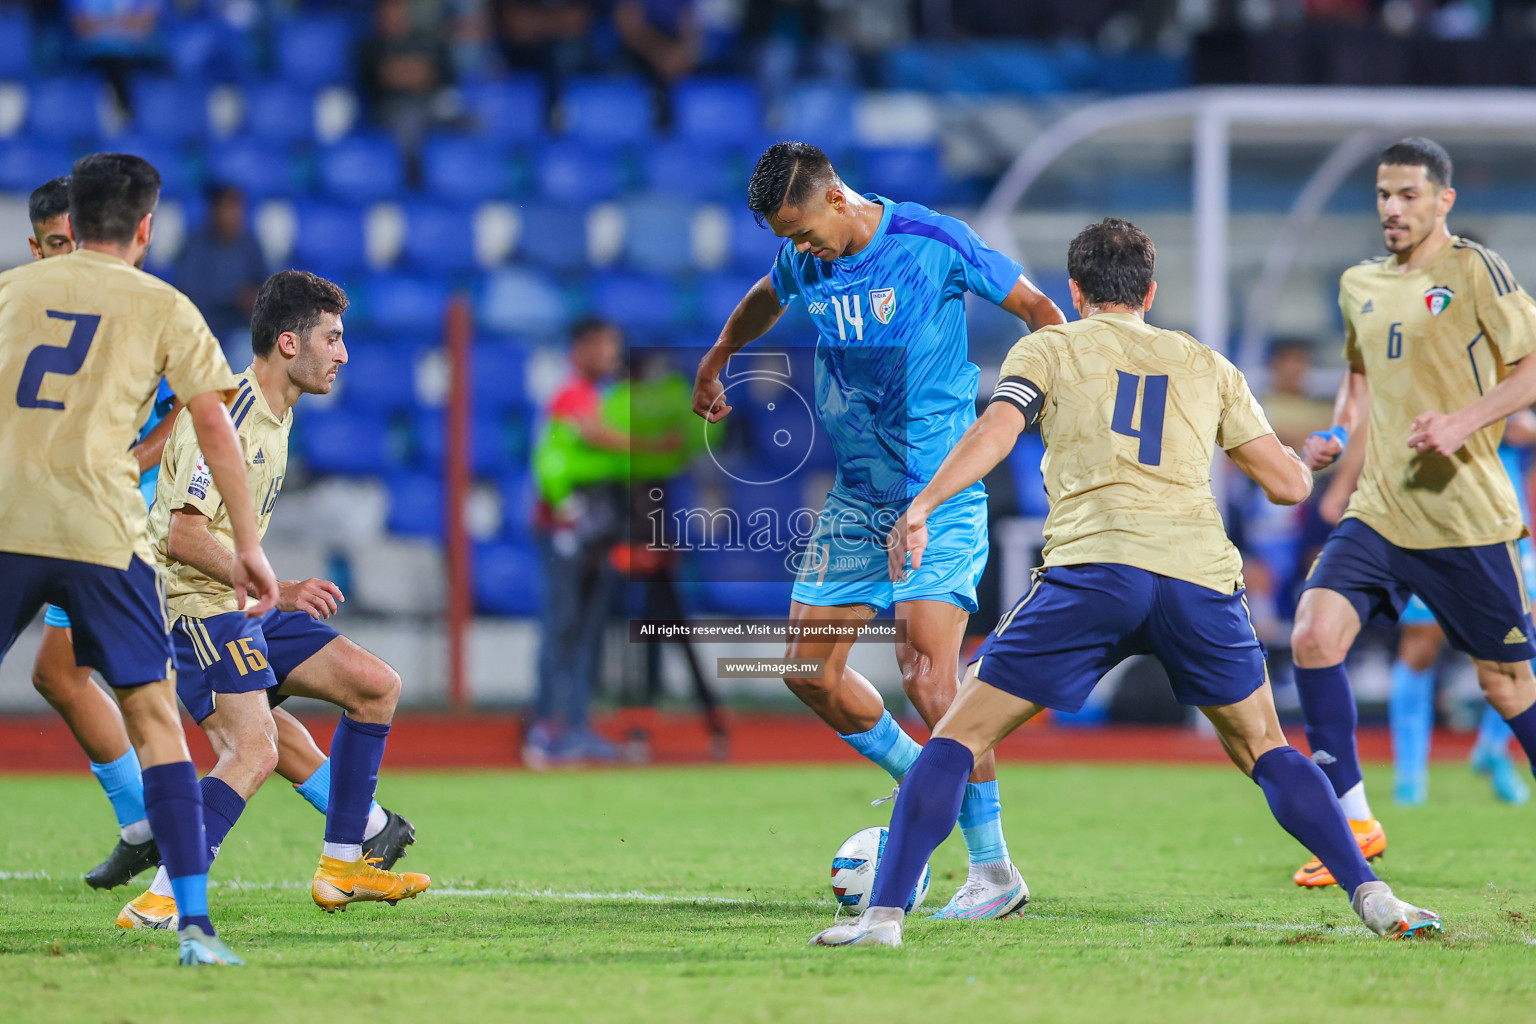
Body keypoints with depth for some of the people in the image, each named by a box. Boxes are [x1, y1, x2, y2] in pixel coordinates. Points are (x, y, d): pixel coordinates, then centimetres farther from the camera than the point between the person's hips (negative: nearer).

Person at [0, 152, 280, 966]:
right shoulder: (162, 307, 8)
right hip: (100, 532, -2)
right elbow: (213, 427, 5)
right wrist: (247, 548, 9)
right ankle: (194, 923, -4)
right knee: (155, 718, 4)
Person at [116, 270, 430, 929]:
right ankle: (159, 905, -29)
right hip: (195, 605, -10)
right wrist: (274, 590, -25)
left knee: (376, 685, 9)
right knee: (254, 751, -26)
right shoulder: (226, 415, -19)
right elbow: (183, 535, -26)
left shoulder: (274, 414, 13)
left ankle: (342, 867, 14)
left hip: (243, 605, 10)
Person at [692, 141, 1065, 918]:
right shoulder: (802, 262, 2)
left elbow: (1036, 309, -4)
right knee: (810, 670, 2)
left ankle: (994, 869, -11)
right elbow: (765, 300, 27)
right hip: (857, 496, 7)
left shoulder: (932, 243, -14)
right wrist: (717, 359, 39)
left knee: (927, 671, -19)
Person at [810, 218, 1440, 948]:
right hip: (1200, 573, 3)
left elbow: (996, 429, -2)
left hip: (1091, 566, -3)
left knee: (959, 737, 5)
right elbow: (1291, 484, 20)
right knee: (1263, 749, 21)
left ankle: (884, 913, -6)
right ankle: (1371, 898, 9)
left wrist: (920, 508, -10)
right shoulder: (1207, 366, 25)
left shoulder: (1048, 349, 18)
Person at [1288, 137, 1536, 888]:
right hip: (1377, 510, 5)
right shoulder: (1360, 285, 13)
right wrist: (1337, 434, 10)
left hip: (1465, 513, -5)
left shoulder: (1473, 271, -6)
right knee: (1314, 635, -15)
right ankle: (1353, 822, -7)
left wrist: (1463, 423, -20)